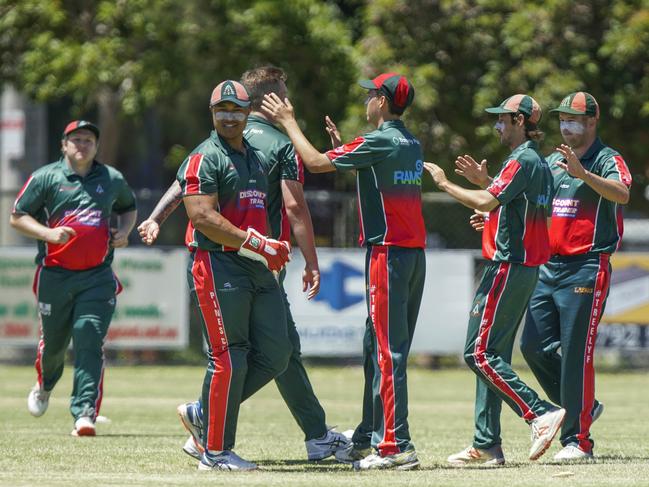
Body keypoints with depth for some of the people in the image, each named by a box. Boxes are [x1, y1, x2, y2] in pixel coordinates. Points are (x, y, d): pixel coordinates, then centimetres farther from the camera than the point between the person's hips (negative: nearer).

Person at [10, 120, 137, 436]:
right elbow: (17, 217, 1)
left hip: (97, 277, 1)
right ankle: (44, 386, 45)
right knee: (53, 342, 11)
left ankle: (85, 413, -19)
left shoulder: (112, 180, 9)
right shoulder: (45, 178, 1)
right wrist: (48, 233, -15)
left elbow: (128, 207, 27)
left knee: (90, 342, -14)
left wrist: (124, 232, 6)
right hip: (54, 276, -1)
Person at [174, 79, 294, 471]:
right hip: (218, 266, -8)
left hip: (259, 270, 8)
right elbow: (203, 218, -16)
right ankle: (216, 453, -2)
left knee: (275, 355, 3)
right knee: (229, 360, -8)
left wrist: (274, 250, 10)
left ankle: (204, 414, 16)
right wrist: (258, 245, -17)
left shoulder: (257, 158, 21)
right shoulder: (205, 158, -6)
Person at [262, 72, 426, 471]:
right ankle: (368, 441, 20)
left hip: (388, 253, -9)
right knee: (378, 349, 15)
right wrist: (341, 143, 32)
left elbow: (316, 162, -10)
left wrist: (288, 122, 1)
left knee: (387, 352, -9)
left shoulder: (379, 142, -13)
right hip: (416, 254, 9)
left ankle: (397, 446, -14)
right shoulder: (412, 144, 13)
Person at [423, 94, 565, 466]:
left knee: (480, 353, -11)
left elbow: (486, 202, -22)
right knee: (492, 356, 10)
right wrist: (484, 180, 19)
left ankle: (540, 413, -19)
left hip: (508, 267, -10)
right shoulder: (541, 164, 17)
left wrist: (445, 184, -11)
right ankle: (487, 445, 9)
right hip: (527, 269, 10)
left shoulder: (521, 161, -14)